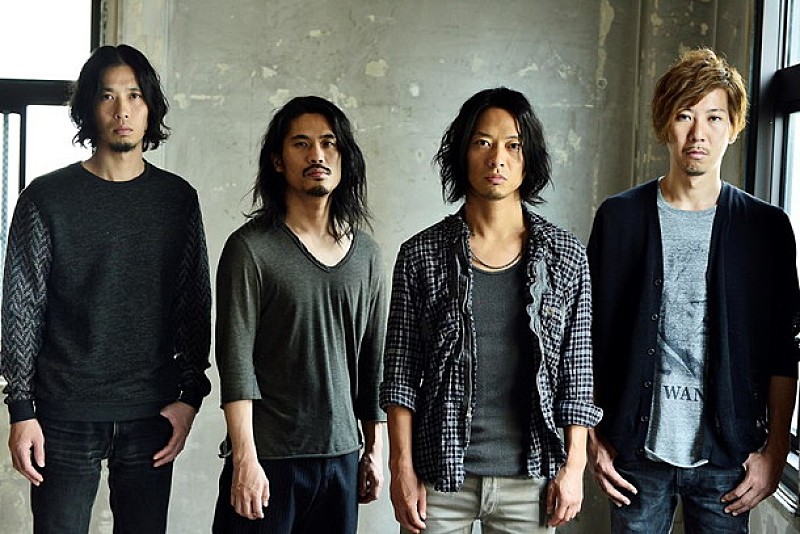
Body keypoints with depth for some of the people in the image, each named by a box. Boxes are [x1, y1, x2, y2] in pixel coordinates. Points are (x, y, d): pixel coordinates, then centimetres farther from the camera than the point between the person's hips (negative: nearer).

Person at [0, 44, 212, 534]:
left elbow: (195, 305, 7)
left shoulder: (179, 199, 5)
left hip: (152, 416, 2)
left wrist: (191, 394, 1)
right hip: (65, 415, -1)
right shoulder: (47, 198, 0)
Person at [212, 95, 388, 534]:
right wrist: (245, 458, -16)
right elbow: (236, 360, -11)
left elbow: (373, 358, 12)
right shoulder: (250, 247, -7)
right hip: (268, 459, -4)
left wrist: (375, 449, 12)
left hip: (342, 454, 4)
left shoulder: (366, 254, 7)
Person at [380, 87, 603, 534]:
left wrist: (574, 465, 0)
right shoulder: (422, 255, -3)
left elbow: (577, 369, 3)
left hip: (529, 478, 1)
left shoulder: (565, 255, 0)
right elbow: (401, 371, -2)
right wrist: (402, 468, -5)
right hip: (440, 475, -1)